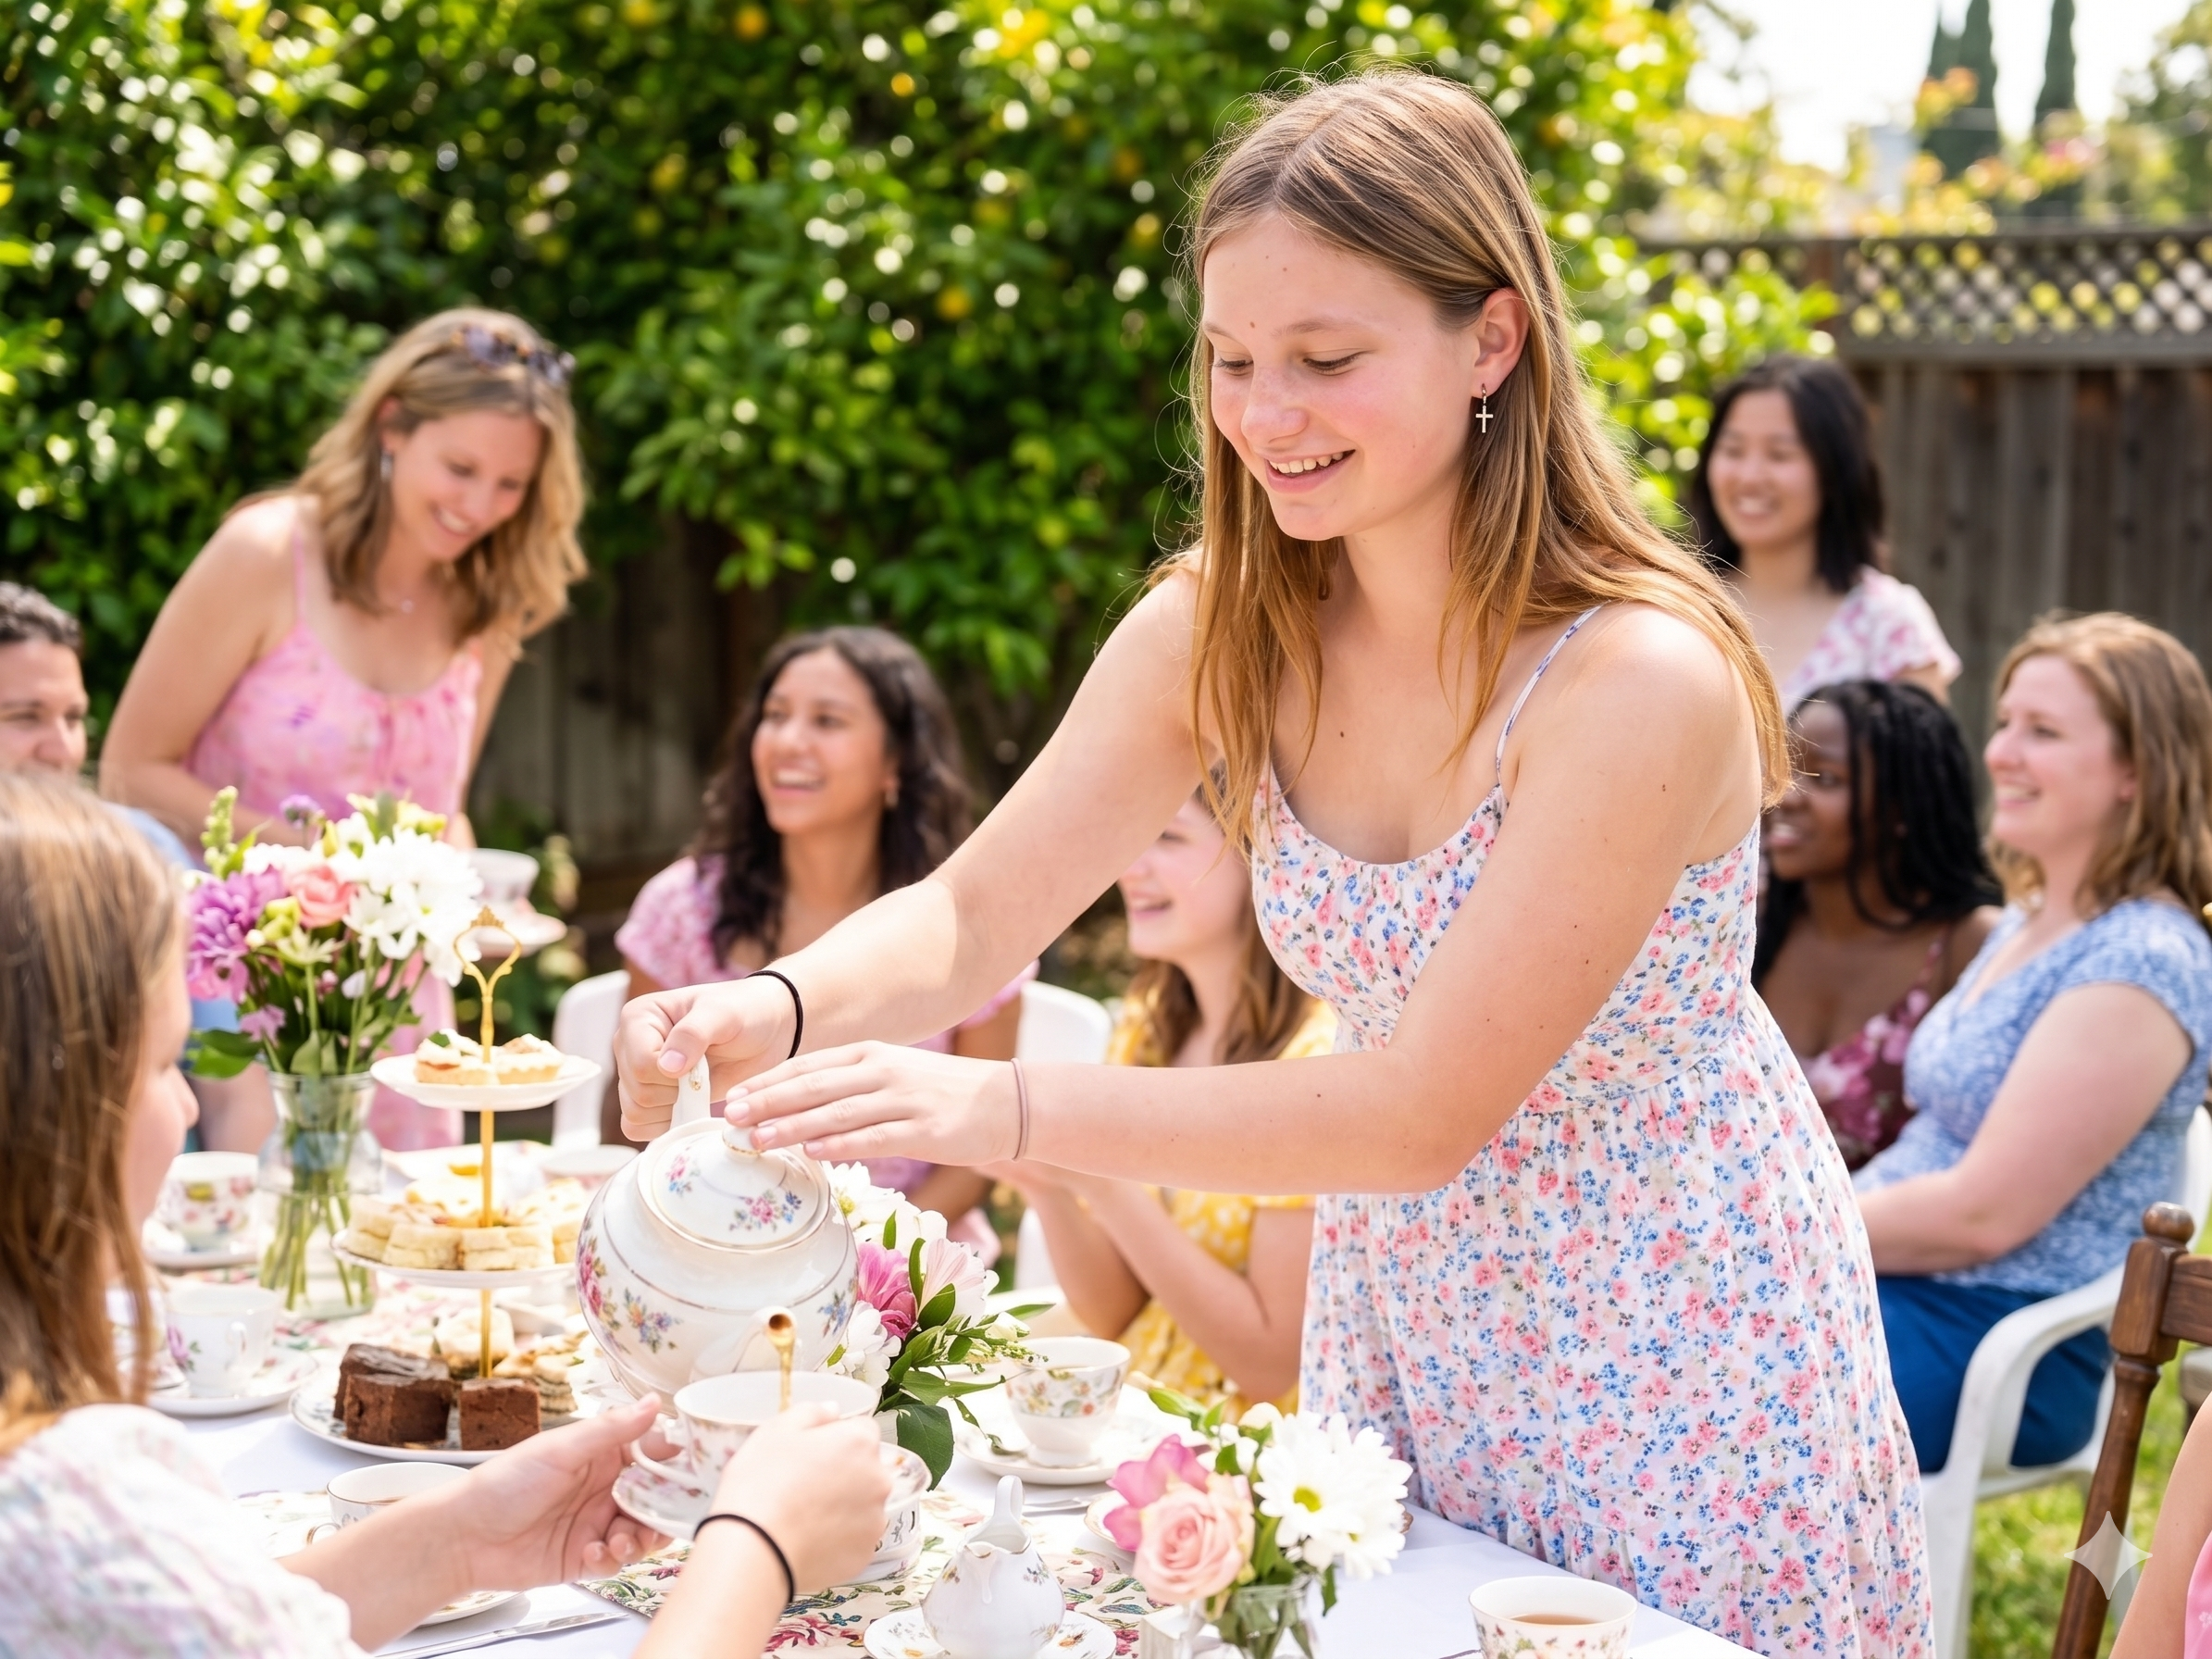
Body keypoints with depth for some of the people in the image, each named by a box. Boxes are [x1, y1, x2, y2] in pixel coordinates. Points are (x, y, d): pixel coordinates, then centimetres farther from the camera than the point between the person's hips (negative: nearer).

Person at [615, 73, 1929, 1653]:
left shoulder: (1641, 677, -28)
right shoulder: (1220, 630, -10)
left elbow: (1427, 1108, -29)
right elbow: (973, 915, -8)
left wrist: (1013, 1109, -39)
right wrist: (778, 1009, -30)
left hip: (1680, 1348, -5)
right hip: (1401, 1320, 5)